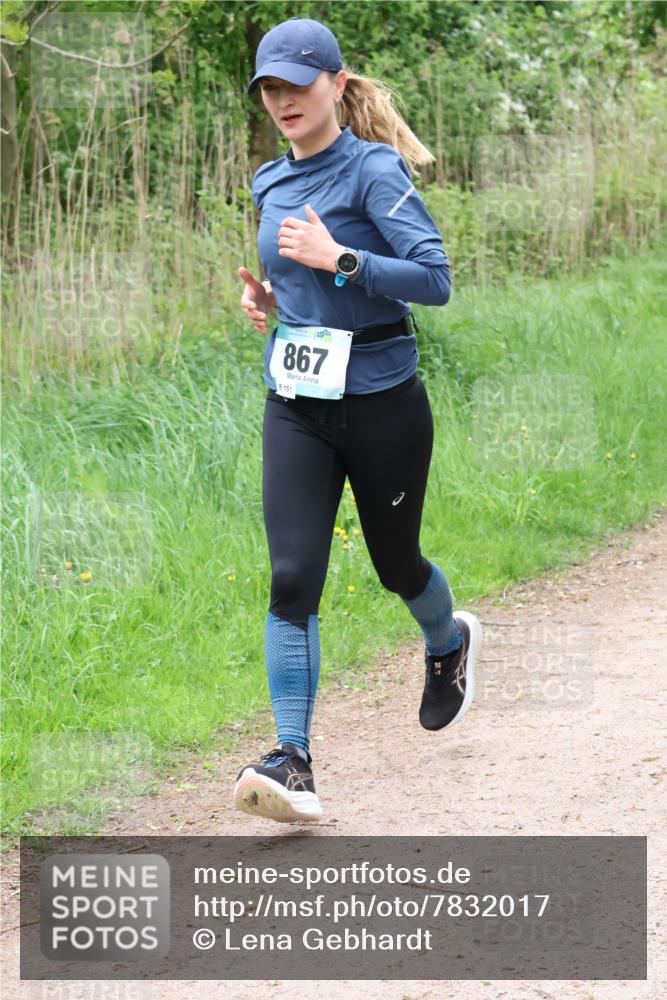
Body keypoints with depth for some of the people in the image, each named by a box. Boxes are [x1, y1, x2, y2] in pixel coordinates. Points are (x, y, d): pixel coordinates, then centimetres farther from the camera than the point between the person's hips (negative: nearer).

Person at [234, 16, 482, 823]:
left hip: (380, 404, -5)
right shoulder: (270, 184, 9)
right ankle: (293, 764, -13)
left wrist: (339, 261, -25)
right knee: (293, 579, -10)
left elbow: (435, 279, -19)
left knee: (394, 564, 14)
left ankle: (448, 645, 49)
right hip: (294, 408, 5)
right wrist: (267, 294, 7)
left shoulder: (374, 171, -11)